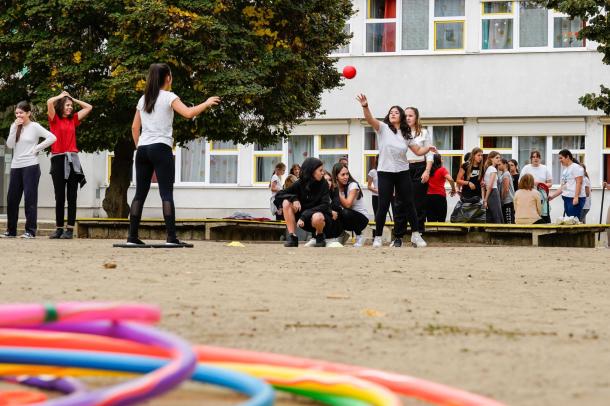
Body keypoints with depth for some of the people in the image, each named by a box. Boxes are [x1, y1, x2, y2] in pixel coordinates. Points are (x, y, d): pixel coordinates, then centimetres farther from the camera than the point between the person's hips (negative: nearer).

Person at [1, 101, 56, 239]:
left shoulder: (35, 127, -4)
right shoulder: (14, 126, 11)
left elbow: (52, 138, -13)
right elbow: (9, 145, 0)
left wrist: (37, 148, -10)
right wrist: (15, 128, -7)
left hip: (30, 166, -6)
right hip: (16, 166, 6)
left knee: (30, 198, -6)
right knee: (12, 199, 6)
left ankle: (30, 231, -5)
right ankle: (11, 230, 15)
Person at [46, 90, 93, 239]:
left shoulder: (73, 120, 14)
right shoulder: (54, 119, 4)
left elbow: (88, 107, 19)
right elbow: (49, 102, -11)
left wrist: (73, 98, 16)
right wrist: (61, 96, 6)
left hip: (72, 160, 2)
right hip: (58, 159, -2)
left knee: (72, 196, -1)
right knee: (59, 196, 3)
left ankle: (70, 229, -1)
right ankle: (59, 228, 8)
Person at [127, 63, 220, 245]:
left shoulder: (143, 99, 15)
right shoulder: (169, 97, -3)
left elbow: (135, 127, 16)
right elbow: (188, 113, -16)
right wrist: (207, 103, -3)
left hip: (143, 148, 6)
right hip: (161, 148, -6)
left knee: (140, 193, 6)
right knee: (166, 193, -7)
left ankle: (132, 236, 2)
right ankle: (171, 237, -13)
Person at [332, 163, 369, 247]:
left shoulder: (353, 185, -16)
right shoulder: (336, 187, -1)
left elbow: (347, 204, -27)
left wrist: (339, 191, -26)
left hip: (362, 218, -4)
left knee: (345, 213, -35)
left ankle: (359, 236, -11)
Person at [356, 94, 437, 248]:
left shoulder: (406, 134, 10)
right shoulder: (383, 128, -1)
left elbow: (418, 151, 12)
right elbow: (370, 119, -19)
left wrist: (428, 148, -9)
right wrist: (365, 106, -38)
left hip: (402, 173, 3)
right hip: (385, 172, -3)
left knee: (408, 204, 5)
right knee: (383, 206, -4)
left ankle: (415, 235, 13)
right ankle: (378, 237, 6)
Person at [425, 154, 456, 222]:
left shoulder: (429, 170, 8)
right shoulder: (442, 169, -5)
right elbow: (450, 179, -18)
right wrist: (453, 189, -5)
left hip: (429, 196, 4)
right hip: (440, 196, -4)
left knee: (431, 221, 5)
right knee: (441, 221, 3)